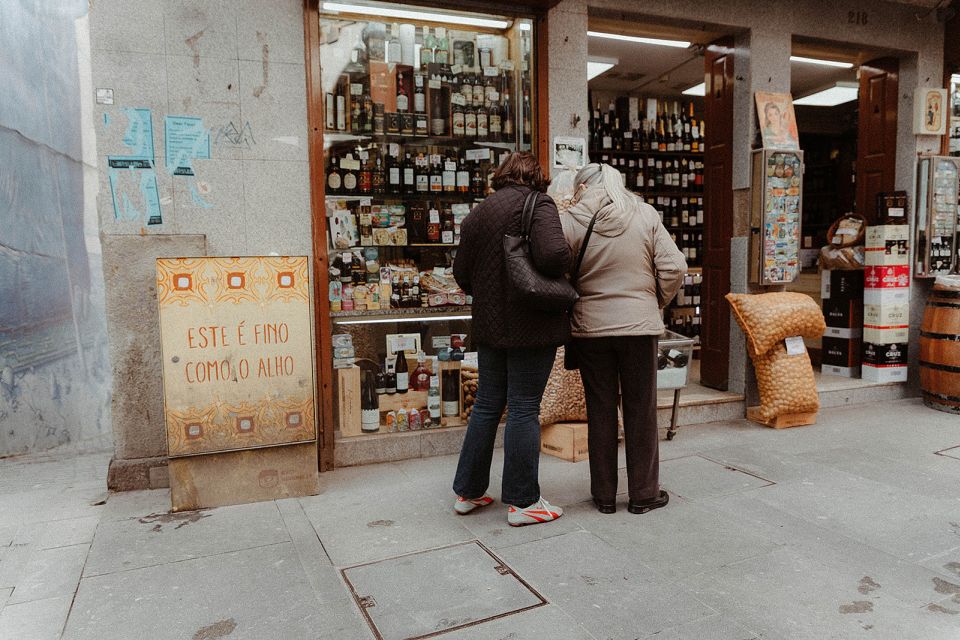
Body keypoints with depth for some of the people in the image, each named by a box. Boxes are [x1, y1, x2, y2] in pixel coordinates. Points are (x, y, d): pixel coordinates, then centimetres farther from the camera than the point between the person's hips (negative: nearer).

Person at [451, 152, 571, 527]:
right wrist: (561, 271, -5)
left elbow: (461, 273, 12)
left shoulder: (478, 213, 9)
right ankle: (522, 502, 12)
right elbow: (554, 255, -26)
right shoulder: (537, 204, -10)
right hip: (531, 326, -6)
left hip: (489, 324, 6)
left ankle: (468, 492, 25)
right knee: (524, 408, 1)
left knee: (487, 403, 16)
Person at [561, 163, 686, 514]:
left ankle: (604, 495, 21)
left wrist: (570, 305, 10)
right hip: (640, 326, 1)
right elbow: (674, 267, -3)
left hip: (589, 327, 0)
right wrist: (657, 302, 11)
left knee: (600, 411, 10)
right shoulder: (646, 214, 0)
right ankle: (644, 494, 21)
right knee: (641, 411, 11)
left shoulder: (570, 221, -6)